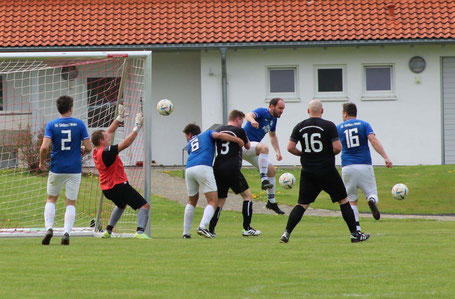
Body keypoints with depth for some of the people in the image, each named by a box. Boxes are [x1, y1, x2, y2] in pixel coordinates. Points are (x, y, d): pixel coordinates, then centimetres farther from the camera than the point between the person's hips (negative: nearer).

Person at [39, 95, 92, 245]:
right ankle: (66, 233, -8)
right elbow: (88, 148, -4)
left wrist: (42, 162, 3)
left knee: (51, 199, 18)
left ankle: (49, 228, 0)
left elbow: (44, 147, -14)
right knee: (71, 203, 7)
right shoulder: (79, 124, -3)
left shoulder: (51, 125, -4)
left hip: (57, 169, 0)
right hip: (74, 169, 0)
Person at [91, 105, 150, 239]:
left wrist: (120, 118, 18)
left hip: (107, 188, 10)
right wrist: (137, 127, -18)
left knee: (121, 205, 37)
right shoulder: (106, 152, -23)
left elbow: (110, 132, 15)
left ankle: (108, 231, 32)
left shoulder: (97, 151, 4)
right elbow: (126, 143, -24)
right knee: (145, 206, -10)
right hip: (119, 186, -10)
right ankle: (140, 231, -28)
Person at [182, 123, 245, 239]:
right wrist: (238, 140, 7)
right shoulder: (207, 133, 23)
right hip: (204, 168, -4)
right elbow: (219, 135, 3)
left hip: (189, 169, 4)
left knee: (192, 202, 23)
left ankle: (186, 232, 19)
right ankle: (202, 227, -26)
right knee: (212, 202, -3)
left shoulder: (189, 144, 32)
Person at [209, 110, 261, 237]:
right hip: (232, 169, -5)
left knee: (220, 200, 13)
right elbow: (248, 146, 15)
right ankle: (247, 228, 1)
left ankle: (211, 230, 4)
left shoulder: (219, 130, 13)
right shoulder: (239, 131, 0)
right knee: (247, 195, 7)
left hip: (217, 169, 5)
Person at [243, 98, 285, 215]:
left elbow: (272, 135, 31)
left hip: (252, 150, 10)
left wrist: (278, 151, 21)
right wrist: (252, 120, -59)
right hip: (244, 145, -10)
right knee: (264, 148, -38)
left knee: (272, 170, 10)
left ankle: (271, 202, 20)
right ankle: (264, 180, -43)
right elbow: (249, 115, -36)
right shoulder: (262, 112, -13)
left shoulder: (273, 119, 14)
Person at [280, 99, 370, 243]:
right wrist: (332, 153, 7)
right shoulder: (329, 126, -8)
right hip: (327, 171, -3)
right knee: (344, 201, 9)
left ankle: (286, 233, -3)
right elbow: (337, 147, -15)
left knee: (302, 204, 9)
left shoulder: (300, 127, 2)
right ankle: (354, 234, 12)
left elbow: (290, 147, -1)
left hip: (307, 173, 3)